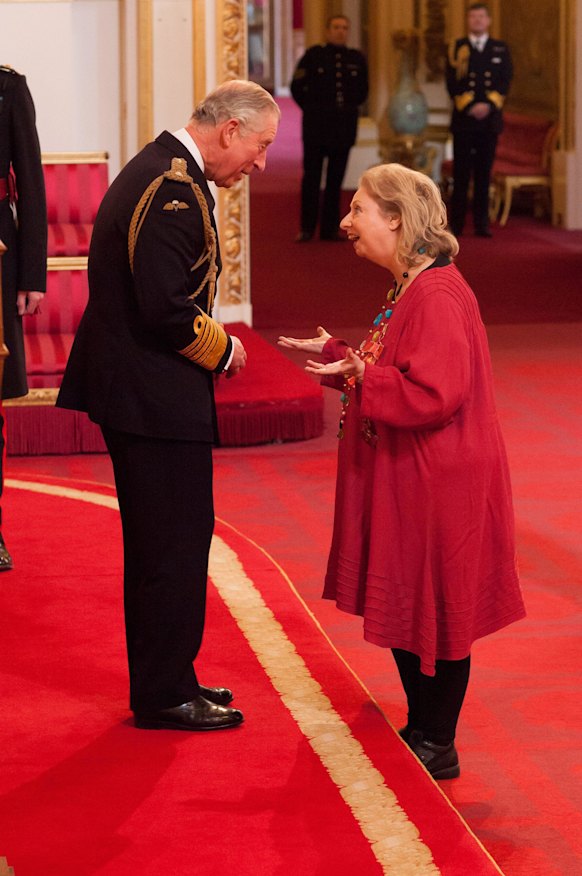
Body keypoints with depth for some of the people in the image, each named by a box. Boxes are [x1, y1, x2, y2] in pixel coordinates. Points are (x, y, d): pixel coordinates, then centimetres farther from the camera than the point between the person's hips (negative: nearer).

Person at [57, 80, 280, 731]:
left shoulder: (157, 168, 13)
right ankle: (164, 697, 7)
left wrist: (210, 343, 11)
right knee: (175, 545, -2)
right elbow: (166, 309, -26)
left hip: (134, 386, 11)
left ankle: (163, 680, 28)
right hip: (158, 399, -11)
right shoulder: (175, 189, -20)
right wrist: (221, 348, -10)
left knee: (161, 544, 18)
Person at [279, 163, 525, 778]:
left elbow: (437, 393, -29)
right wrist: (335, 356, 17)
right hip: (404, 484, 10)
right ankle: (420, 731, 28)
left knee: (433, 612, 0)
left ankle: (438, 747, 10)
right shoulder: (407, 291, 11)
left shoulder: (437, 297, -21)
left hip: (437, 490, -10)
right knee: (401, 610, 16)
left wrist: (363, 377, -30)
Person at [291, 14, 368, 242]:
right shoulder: (313, 56, -1)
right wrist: (311, 109, 3)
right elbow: (297, 87, 4)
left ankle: (330, 228, 12)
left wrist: (349, 108, 10)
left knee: (335, 180, 6)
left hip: (344, 127, 3)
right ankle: (307, 228, 4)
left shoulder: (356, 59, 7)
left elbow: (362, 91, 19)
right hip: (316, 127, -3)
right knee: (311, 177, 0)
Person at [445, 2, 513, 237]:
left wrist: (488, 105, -12)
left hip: (490, 119, 1)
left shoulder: (500, 49, 10)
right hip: (463, 119, -1)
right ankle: (456, 224, 1)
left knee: (484, 174, 3)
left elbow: (504, 83, 2)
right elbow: (452, 83, -2)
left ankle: (482, 224, 5)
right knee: (461, 174, -2)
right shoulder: (457, 49, 6)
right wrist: (469, 107, -14)